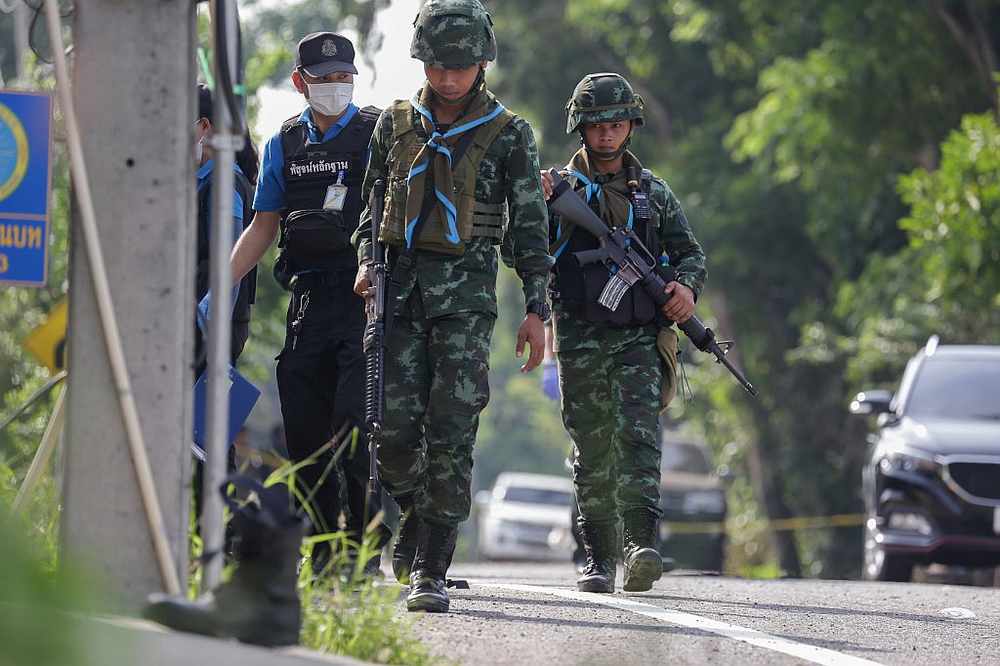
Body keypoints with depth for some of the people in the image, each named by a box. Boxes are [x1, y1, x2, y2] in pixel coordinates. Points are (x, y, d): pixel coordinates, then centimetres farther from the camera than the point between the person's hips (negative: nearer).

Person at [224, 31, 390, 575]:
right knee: (304, 425, 3)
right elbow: (263, 226, 19)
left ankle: (365, 546, -8)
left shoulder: (379, 133, 2)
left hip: (365, 298, -5)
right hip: (308, 300, 5)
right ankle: (323, 548, 11)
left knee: (355, 418, -14)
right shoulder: (284, 144, 15)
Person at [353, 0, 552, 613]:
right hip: (400, 285, 3)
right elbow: (373, 199, 21)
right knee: (396, 426, -4)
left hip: (467, 290, -3)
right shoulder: (397, 123, 12)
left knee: (450, 431, -10)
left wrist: (536, 309, -2)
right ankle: (416, 517, 26)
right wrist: (366, 261, 5)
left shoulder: (509, 134, 4)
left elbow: (529, 225, 4)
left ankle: (431, 569, -9)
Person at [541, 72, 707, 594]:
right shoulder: (562, 188, 7)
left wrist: (686, 286, -4)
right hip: (582, 339, 0)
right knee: (592, 451, 3)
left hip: (640, 336, 0)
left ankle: (641, 545, -26)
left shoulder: (653, 192, 13)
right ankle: (598, 557, 8)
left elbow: (690, 252, 18)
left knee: (638, 437, -16)